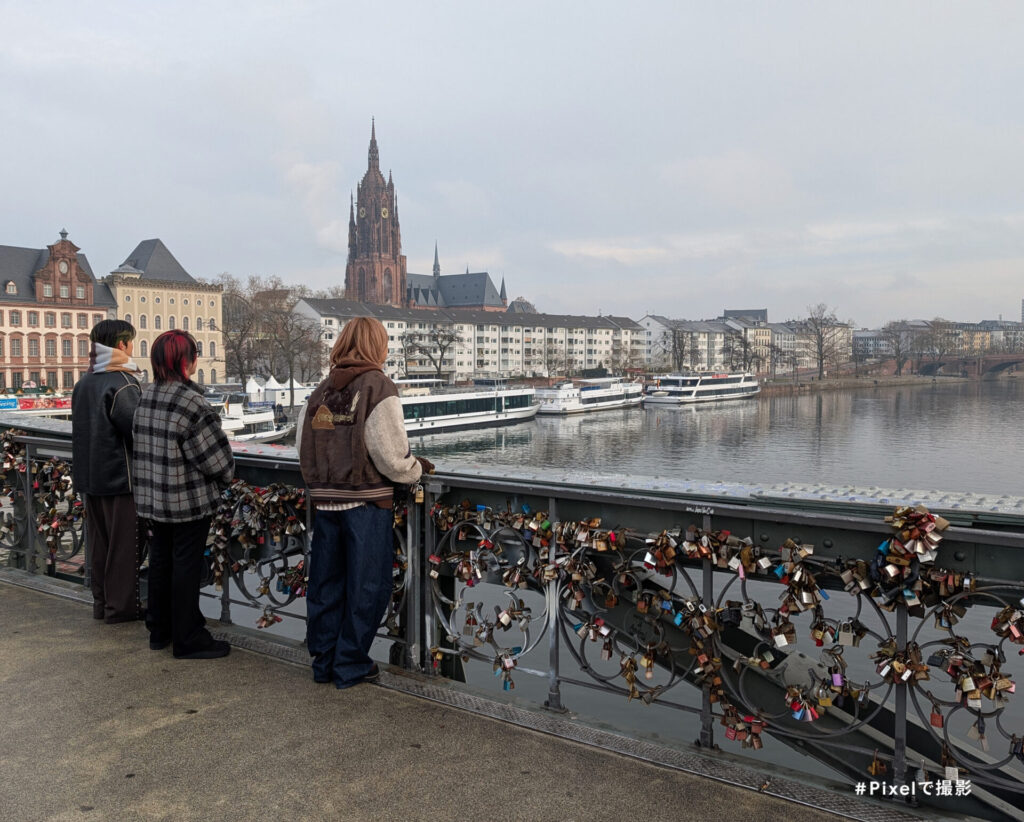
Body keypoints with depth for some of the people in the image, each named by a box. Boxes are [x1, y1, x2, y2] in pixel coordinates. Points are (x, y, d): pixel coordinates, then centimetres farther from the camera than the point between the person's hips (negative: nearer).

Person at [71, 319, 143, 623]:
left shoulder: (83, 383, 8)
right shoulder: (122, 384, -18)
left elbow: (81, 428, 17)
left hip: (89, 476, 8)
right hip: (120, 476, -8)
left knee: (99, 542, 16)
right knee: (123, 544, 2)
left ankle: (101, 601, 25)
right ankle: (120, 606, 9)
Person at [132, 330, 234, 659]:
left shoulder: (146, 397, 4)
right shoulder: (190, 402, -21)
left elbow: (141, 443, 11)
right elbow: (215, 456, -16)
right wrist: (225, 475, 4)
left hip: (152, 497, 8)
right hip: (189, 500, -8)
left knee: (160, 560, 18)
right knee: (187, 566, 1)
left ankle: (160, 631, 31)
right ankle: (189, 640, 12)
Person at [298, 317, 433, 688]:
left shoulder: (321, 390, 5)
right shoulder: (378, 387, -10)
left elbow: (302, 445, 6)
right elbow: (390, 455, -15)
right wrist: (417, 467, 4)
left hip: (324, 500, 6)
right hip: (365, 502, -5)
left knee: (325, 583, 16)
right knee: (366, 586, 8)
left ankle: (323, 661, 28)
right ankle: (351, 665, 16)